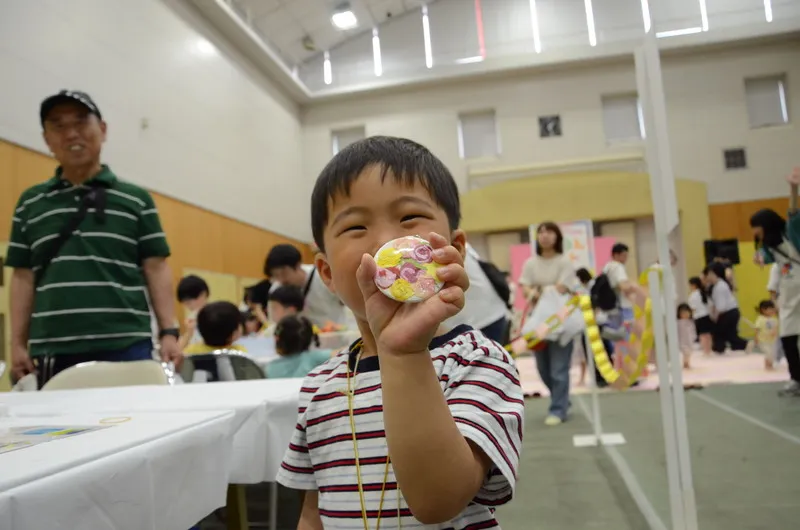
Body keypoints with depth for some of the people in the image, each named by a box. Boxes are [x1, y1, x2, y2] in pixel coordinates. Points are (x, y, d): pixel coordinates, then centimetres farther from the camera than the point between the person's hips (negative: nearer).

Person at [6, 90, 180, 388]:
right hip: (52, 352, 2)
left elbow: (156, 268, 3)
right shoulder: (30, 204, 13)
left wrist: (168, 333, -4)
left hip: (126, 348, -2)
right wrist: (18, 343, 7)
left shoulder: (136, 199, 6)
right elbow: (23, 276, 13)